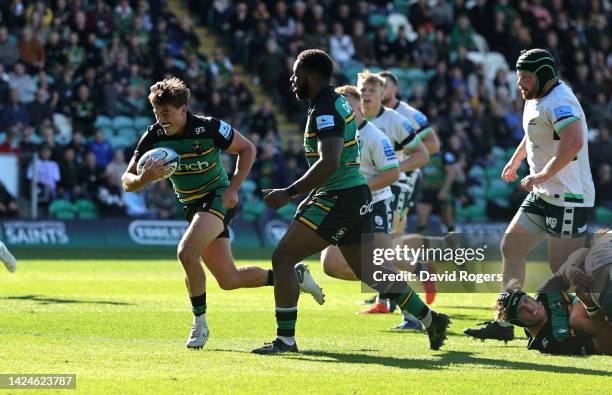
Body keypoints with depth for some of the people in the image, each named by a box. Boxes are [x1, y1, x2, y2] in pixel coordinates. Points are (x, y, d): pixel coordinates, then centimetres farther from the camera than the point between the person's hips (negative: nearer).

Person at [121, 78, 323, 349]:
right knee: (229, 280, 8)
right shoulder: (153, 138, -9)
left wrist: (233, 188, -15)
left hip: (218, 198, -6)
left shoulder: (208, 128, -18)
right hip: (192, 206, 6)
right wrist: (144, 178, -32)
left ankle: (200, 323, -14)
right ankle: (295, 276, 28)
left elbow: (247, 149, -5)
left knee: (186, 252, -30)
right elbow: (127, 181, -9)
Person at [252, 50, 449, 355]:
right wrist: (311, 196, 26)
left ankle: (285, 339, -9)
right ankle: (431, 320, 25)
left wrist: (289, 193, -27)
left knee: (283, 258, -9)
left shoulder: (325, 111, -16)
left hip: (339, 199, -10)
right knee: (367, 271, 20)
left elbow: (329, 163, -29)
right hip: (357, 195, 10)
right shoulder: (338, 103, 15)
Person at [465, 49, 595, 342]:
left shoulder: (559, 103, -19)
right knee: (510, 248, 12)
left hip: (568, 197, -11)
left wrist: (541, 176, -29)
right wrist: (515, 161, 45)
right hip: (543, 196, 11)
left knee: (564, 270, -12)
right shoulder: (535, 101, 13)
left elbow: (574, 142, -36)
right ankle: (504, 323, 18)